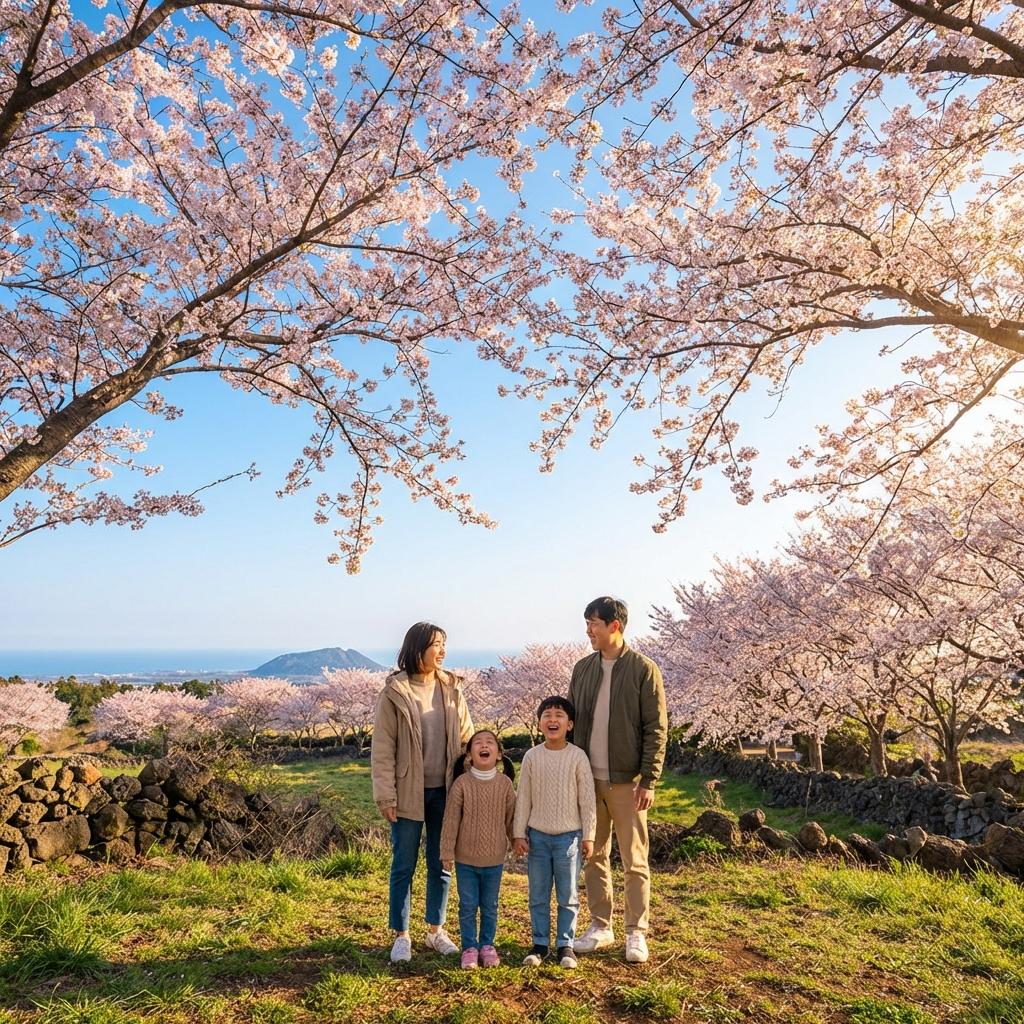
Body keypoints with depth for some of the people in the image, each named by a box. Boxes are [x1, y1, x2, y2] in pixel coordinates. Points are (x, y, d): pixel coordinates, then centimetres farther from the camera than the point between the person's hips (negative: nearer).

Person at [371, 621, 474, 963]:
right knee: (404, 866, 8)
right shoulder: (394, 692, -9)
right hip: (409, 793, -3)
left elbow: (466, 737, 7)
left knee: (441, 864, 14)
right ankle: (401, 935, 25)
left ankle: (436, 931, 31)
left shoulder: (451, 689, 2)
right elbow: (382, 748, -8)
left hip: (445, 791, 4)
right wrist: (385, 795, -11)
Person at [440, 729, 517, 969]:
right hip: (466, 859, -1)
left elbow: (511, 817, 4)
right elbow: (450, 820, -8)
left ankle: (487, 945, 31)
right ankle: (469, 947, 25)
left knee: (490, 906, 15)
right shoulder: (462, 783, -13)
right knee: (468, 906, 10)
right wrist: (447, 852, -7)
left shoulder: (505, 783, -8)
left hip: (495, 859, 1)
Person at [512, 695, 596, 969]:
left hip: (569, 835, -2)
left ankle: (565, 944, 23)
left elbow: (587, 799, -4)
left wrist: (588, 836, -3)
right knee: (538, 895, 11)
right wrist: (518, 834, 1)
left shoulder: (578, 757, -8)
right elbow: (523, 799, 2)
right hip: (537, 836, 2)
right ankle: (540, 943, 25)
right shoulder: (532, 756, -3)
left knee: (568, 895, 8)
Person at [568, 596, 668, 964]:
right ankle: (600, 926, 27)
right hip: (587, 779, 5)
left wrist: (649, 781, -13)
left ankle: (636, 933, 20)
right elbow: (571, 723, 12)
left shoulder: (644, 670, -8)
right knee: (594, 856, 13)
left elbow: (656, 730, -9)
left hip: (626, 781, -5)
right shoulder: (583, 668, 6)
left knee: (634, 861, 5)